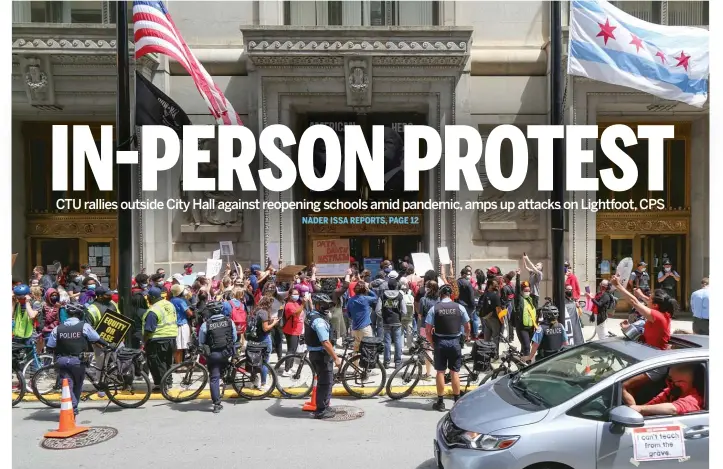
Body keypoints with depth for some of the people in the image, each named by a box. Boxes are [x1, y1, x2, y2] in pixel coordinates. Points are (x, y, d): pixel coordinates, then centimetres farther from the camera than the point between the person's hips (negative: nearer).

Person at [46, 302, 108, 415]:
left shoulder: (57, 328, -1)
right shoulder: (84, 326, -8)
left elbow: (50, 347, 1)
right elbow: (97, 339, 0)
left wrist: (56, 357, 19)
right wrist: (108, 345, 16)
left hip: (62, 360, 1)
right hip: (78, 360, -1)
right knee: (77, 385, 16)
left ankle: (71, 409, -6)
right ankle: (74, 408, 26)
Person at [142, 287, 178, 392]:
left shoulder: (153, 310, -20)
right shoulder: (170, 305, 6)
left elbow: (148, 330, -20)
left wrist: (144, 341, -7)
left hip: (158, 340, -8)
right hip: (172, 337, 8)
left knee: (157, 363, 4)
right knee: (168, 362, 18)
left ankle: (160, 384, 8)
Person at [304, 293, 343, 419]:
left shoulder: (310, 314, 5)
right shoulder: (319, 321, -24)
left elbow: (309, 301, 30)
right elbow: (325, 342, -28)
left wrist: (309, 298, 50)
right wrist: (336, 358, -24)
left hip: (313, 353, 10)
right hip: (322, 354, -10)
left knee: (324, 381, 20)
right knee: (325, 382, -1)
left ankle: (323, 406, 30)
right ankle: (321, 411, 6)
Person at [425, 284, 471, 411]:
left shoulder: (434, 308, -6)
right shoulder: (459, 308, -3)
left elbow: (428, 330, -8)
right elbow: (467, 327, 5)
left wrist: (432, 343, 6)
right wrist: (467, 336, 26)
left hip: (440, 342, -1)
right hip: (455, 342, 1)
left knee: (440, 372, 7)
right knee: (455, 372, 9)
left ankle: (440, 402, 12)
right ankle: (457, 401, 15)